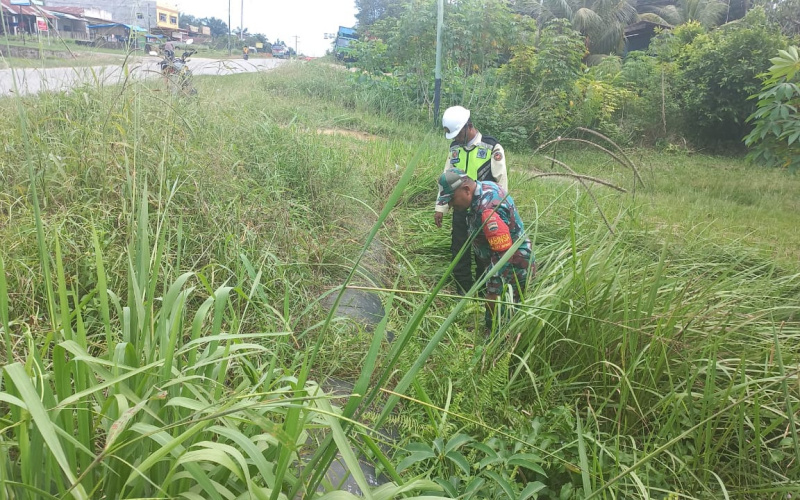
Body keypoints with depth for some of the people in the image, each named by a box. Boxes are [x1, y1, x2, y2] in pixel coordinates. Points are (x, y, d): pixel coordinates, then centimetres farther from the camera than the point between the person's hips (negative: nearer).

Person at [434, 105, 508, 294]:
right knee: (459, 250, 8)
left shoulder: (492, 147, -9)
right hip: (460, 208, 5)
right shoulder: (454, 148, 6)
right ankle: (463, 291, 21)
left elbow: (501, 180, -8)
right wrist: (440, 208, 7)